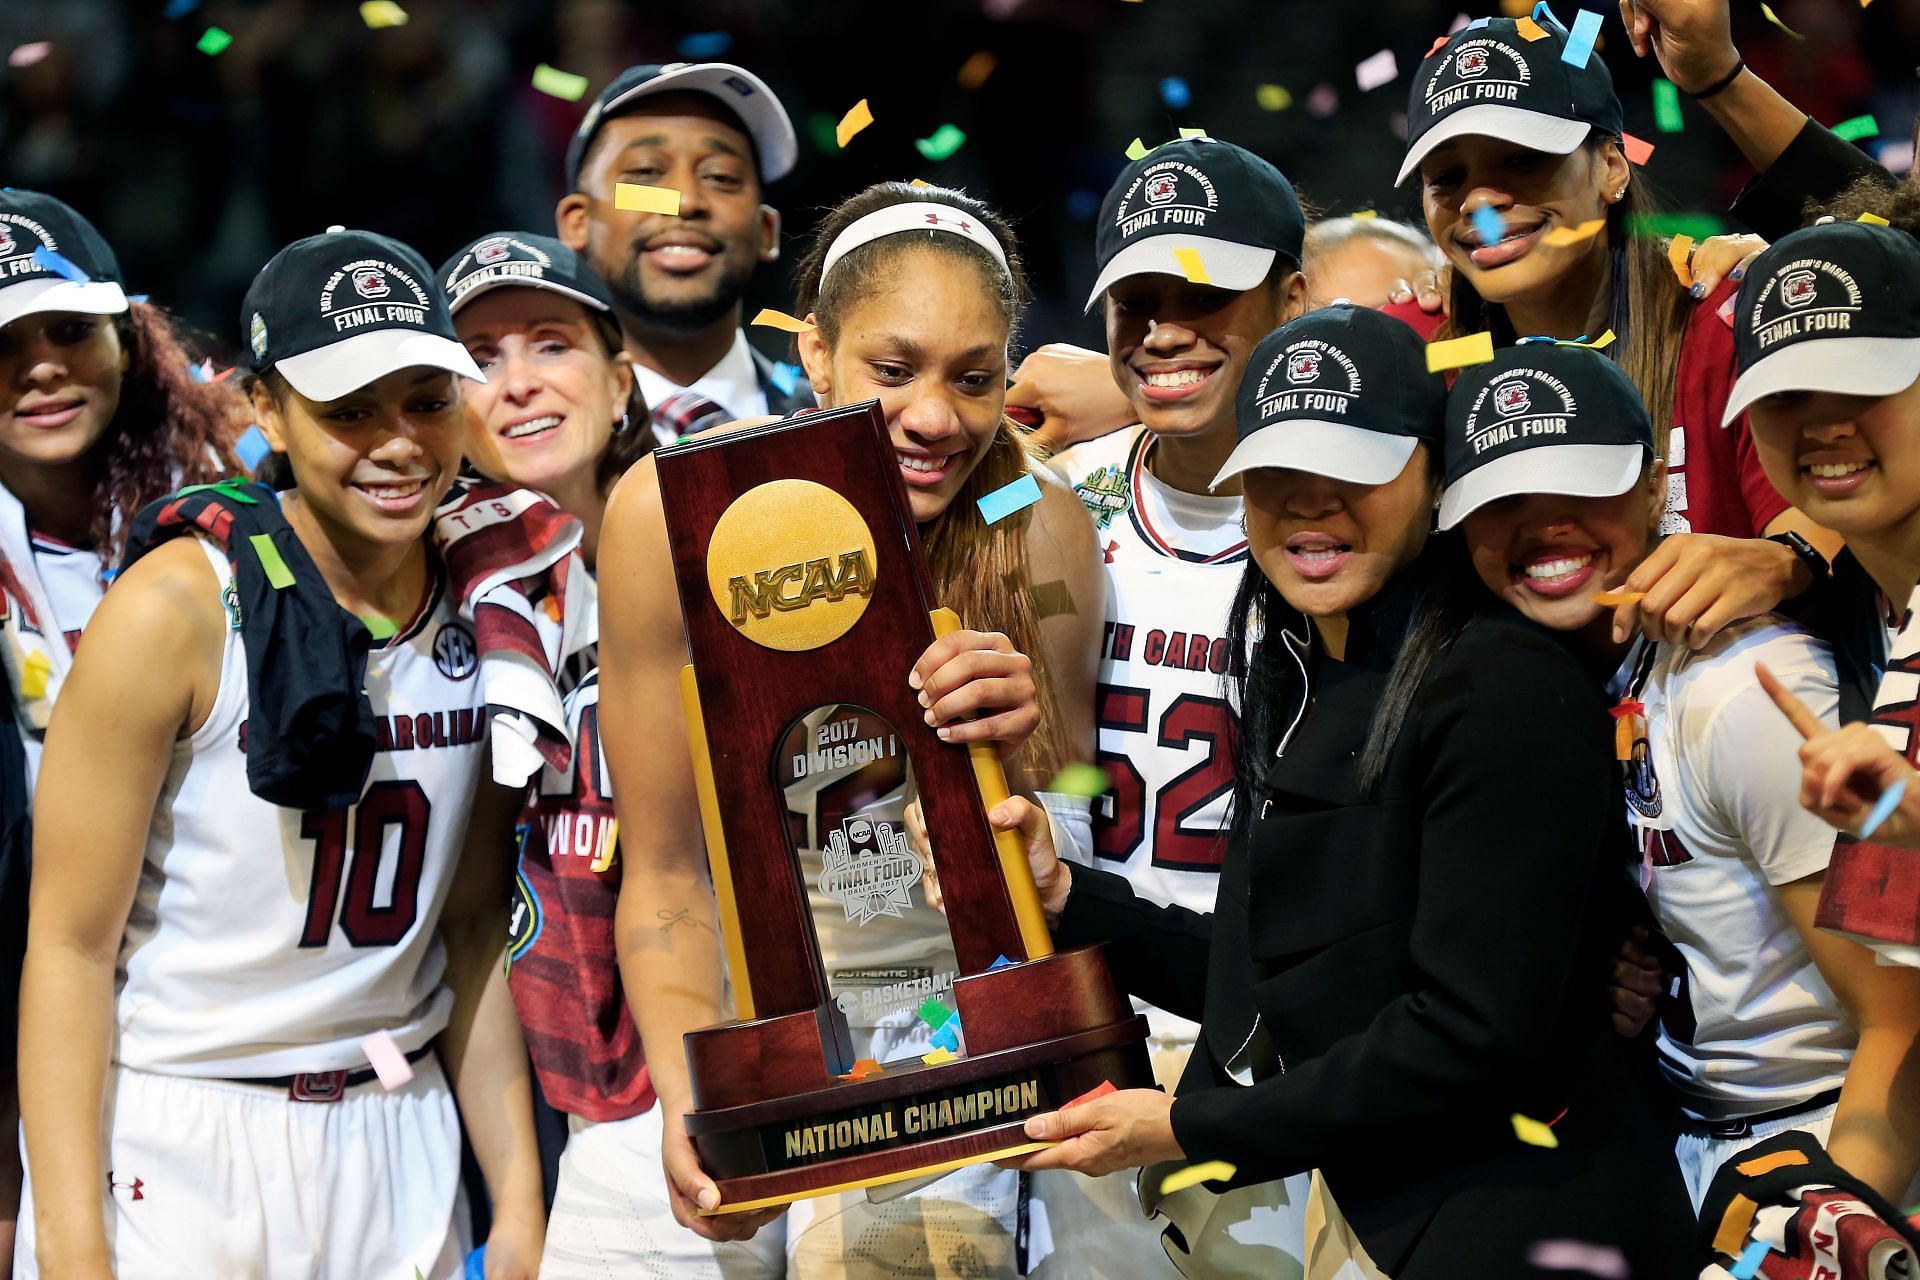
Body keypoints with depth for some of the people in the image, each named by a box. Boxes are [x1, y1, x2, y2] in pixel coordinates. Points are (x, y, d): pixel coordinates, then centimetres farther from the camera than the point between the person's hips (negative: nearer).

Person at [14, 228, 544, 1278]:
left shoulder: (479, 617, 2)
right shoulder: (176, 610, -13)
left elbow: (473, 932, 9)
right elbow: (69, 945, -13)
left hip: (394, 1150, 5)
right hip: (166, 1145, -5)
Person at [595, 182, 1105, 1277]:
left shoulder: (1039, 532, -14)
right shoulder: (674, 516, -15)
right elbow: (664, 868, -9)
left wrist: (1025, 749, -26)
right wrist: (689, 1103, -23)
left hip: (946, 1017, -1)